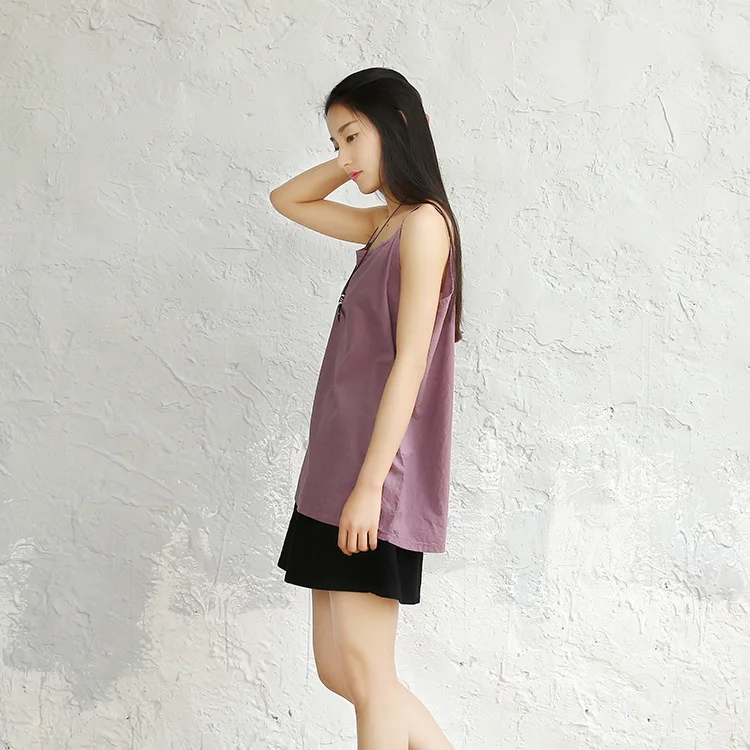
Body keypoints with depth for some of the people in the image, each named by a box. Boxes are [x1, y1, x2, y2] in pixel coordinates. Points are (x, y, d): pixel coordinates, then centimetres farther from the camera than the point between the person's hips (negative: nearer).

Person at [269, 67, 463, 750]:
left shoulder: (423, 220, -8)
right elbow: (287, 200, 31)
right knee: (337, 668, 11)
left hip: (376, 473, -9)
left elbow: (409, 361, -16)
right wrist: (357, 159, 16)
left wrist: (369, 484, -19)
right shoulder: (383, 225, 17)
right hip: (337, 466, 9)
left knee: (365, 669, -4)